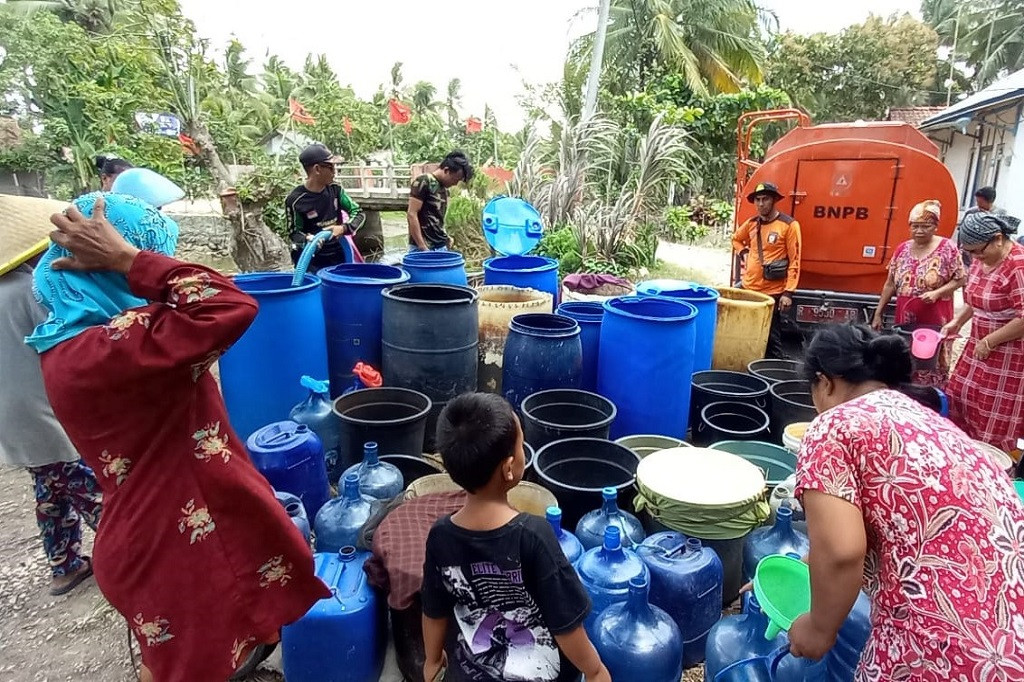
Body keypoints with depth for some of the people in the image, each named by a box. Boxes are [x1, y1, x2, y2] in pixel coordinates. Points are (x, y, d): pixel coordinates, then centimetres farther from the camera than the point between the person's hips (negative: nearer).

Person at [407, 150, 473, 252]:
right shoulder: (423, 182, -9)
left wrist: (446, 238, 6)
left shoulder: (444, 189, 15)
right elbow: (411, 214, -15)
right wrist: (422, 247, -18)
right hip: (423, 248, -8)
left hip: (441, 247, 8)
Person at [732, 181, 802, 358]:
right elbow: (736, 239, 30)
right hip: (748, 289, 6)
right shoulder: (752, 223, 8)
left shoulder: (789, 225, -9)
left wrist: (788, 292, -16)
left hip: (773, 293, -6)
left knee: (771, 339, 1)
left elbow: (794, 262, -10)